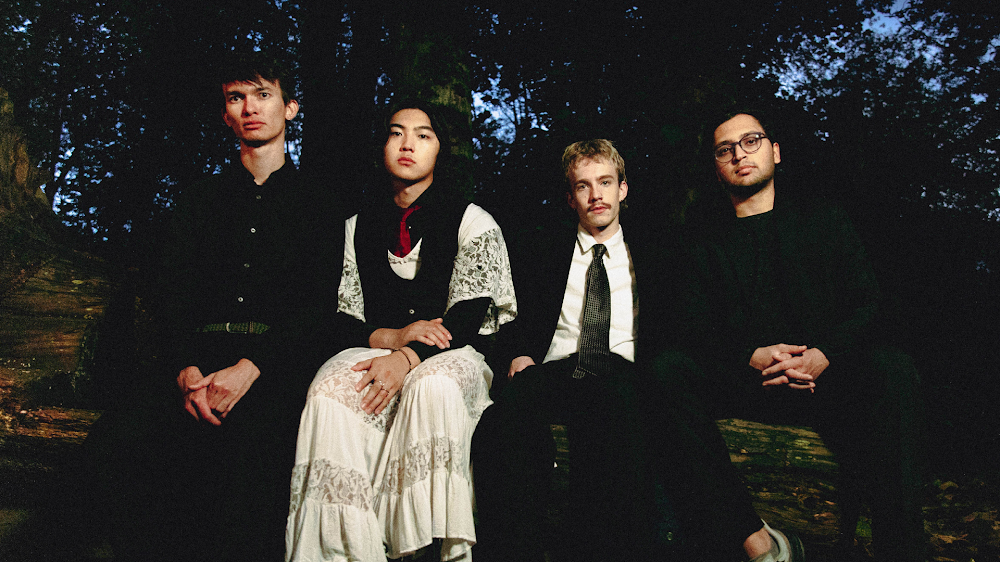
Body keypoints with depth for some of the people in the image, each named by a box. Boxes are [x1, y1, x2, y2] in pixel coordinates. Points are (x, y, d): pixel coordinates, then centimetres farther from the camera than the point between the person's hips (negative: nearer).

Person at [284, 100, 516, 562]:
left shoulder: (473, 223, 6)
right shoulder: (357, 227, 16)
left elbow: (468, 317, -5)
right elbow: (342, 320, 10)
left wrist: (408, 357, -22)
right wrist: (392, 336, -12)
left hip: (452, 357, -2)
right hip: (376, 349, 3)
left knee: (432, 386, -38)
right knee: (328, 393, -31)